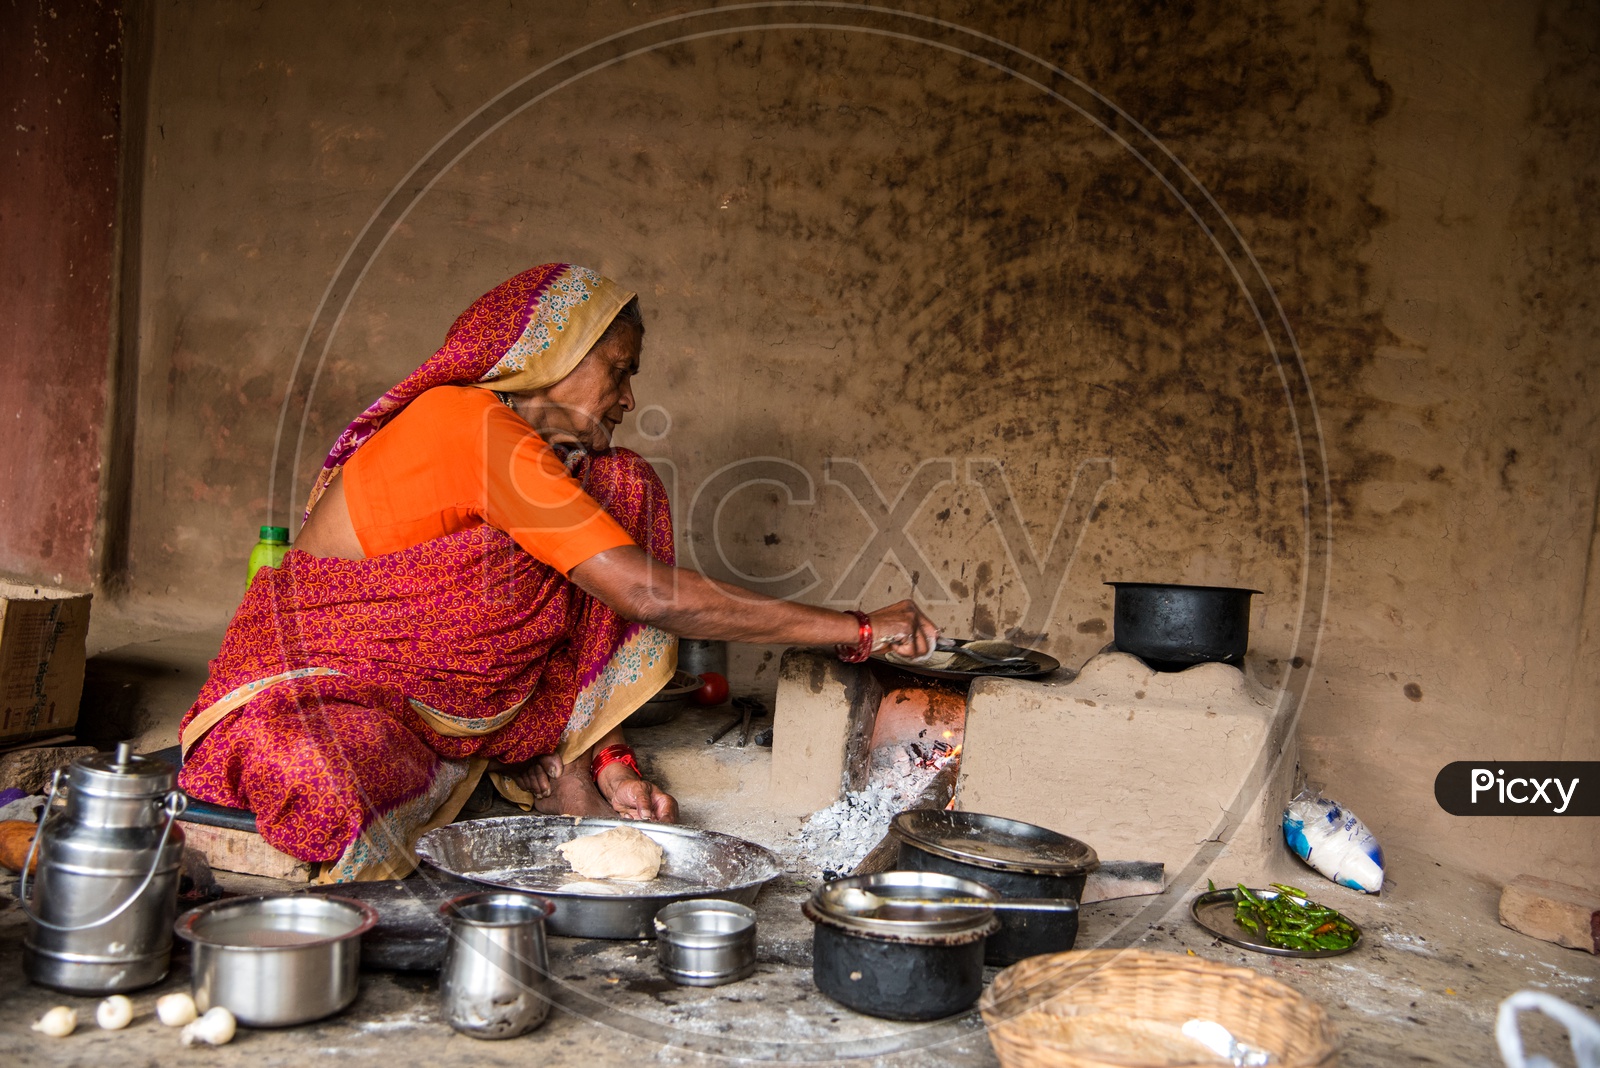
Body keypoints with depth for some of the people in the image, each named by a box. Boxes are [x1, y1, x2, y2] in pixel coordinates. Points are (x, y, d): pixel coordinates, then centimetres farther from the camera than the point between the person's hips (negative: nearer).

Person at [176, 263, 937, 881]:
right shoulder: (473, 426, -22)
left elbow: (553, 642, 9)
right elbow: (649, 594, -26)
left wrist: (605, 769, -7)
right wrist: (858, 629, -21)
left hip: (425, 712, 9)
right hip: (306, 701, -9)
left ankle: (569, 788, -4)